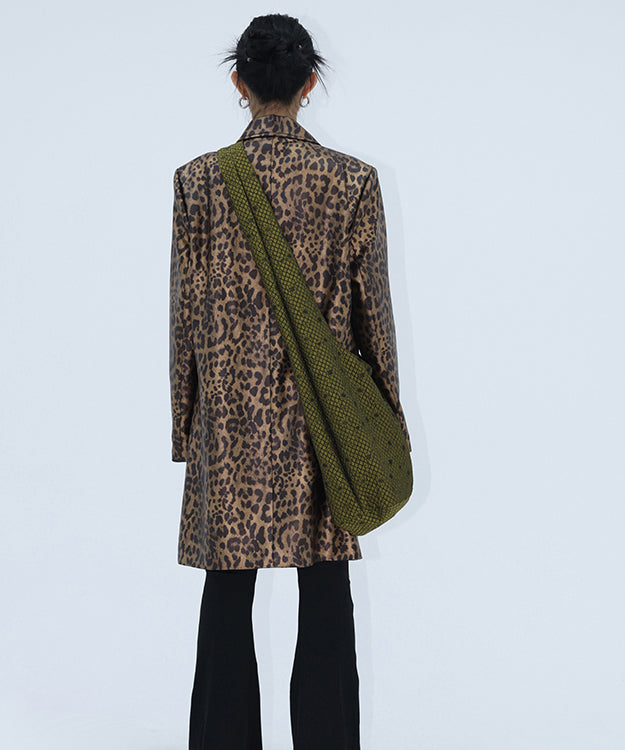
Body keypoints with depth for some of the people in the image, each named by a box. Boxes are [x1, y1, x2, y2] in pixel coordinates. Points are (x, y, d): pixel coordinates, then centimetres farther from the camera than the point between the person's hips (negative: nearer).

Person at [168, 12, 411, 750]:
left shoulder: (198, 180, -4)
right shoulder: (352, 179, -4)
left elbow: (186, 310, -1)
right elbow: (372, 304, -1)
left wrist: (184, 420, 9)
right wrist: (383, 413, 10)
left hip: (230, 415, 0)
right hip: (325, 414, 0)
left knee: (228, 589, 9)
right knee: (325, 592, 9)